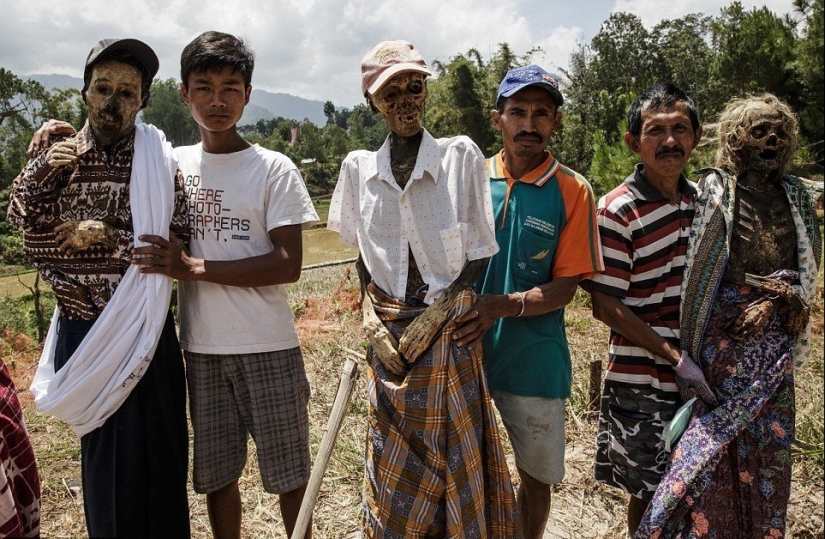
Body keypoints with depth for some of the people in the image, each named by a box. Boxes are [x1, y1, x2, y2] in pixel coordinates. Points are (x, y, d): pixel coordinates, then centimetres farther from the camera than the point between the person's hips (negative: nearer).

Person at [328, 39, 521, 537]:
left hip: (448, 331, -2)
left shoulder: (462, 156, -5)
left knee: (450, 450, 5)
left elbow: (479, 253, -4)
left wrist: (432, 312, -12)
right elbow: (362, 255, 11)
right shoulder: (360, 167, 3)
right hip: (389, 335, 3)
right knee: (392, 455, 10)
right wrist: (374, 320, 0)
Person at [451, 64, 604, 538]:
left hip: (535, 362, -1)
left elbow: (565, 286, -10)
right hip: (466, 354, 2)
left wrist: (503, 306, -25)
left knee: (537, 476, 15)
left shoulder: (572, 191, -7)